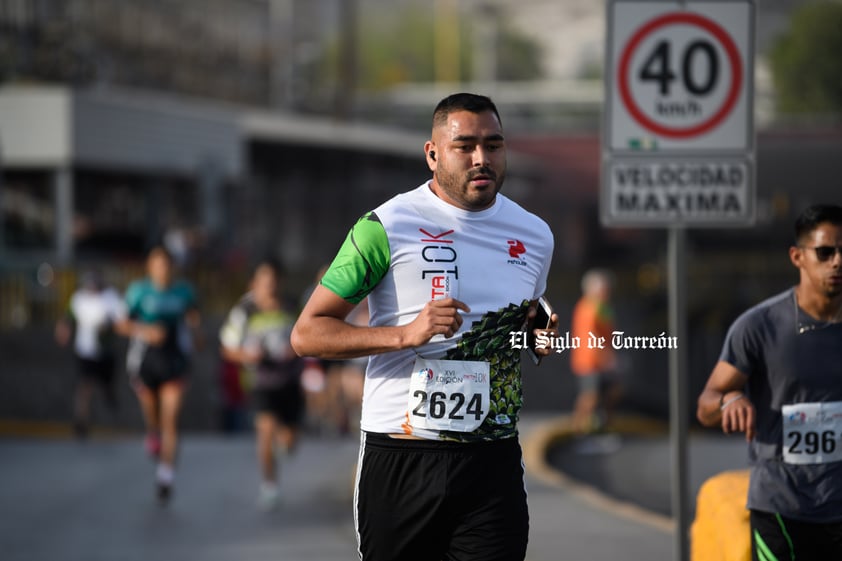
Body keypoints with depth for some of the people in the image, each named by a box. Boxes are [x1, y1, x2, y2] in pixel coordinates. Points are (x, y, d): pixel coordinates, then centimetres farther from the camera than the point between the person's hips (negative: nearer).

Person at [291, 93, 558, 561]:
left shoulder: (535, 236, 11)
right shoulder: (388, 226, -5)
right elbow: (307, 334, -7)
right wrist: (406, 333, -18)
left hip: (493, 465, 3)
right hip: (399, 463, -3)